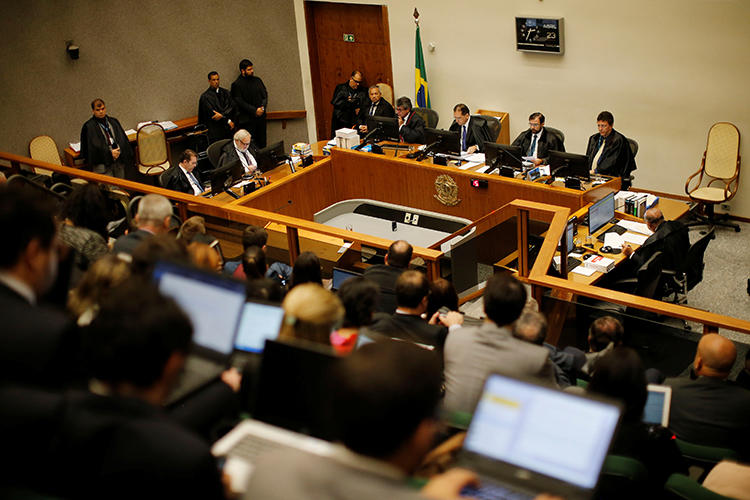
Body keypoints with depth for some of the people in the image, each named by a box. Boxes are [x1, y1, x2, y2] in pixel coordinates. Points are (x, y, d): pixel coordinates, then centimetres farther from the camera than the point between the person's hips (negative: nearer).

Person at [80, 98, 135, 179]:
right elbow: (91, 147, -8)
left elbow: (124, 140, 12)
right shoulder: (89, 127, 0)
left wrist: (119, 150, -7)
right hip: (102, 165, -5)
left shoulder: (113, 121, 15)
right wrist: (109, 153, -16)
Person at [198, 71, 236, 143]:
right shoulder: (205, 96, -4)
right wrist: (228, 121, -10)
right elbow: (211, 113, -10)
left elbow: (231, 106, -2)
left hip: (227, 128, 4)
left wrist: (222, 115, -20)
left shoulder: (225, 92, 10)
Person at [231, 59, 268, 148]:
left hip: (261, 117, 5)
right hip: (247, 120, -5)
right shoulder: (236, 84, -4)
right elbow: (240, 102, -10)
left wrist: (262, 107, -7)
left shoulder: (257, 80, 13)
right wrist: (254, 111, -14)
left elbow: (265, 95, 12)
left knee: (262, 143, 6)